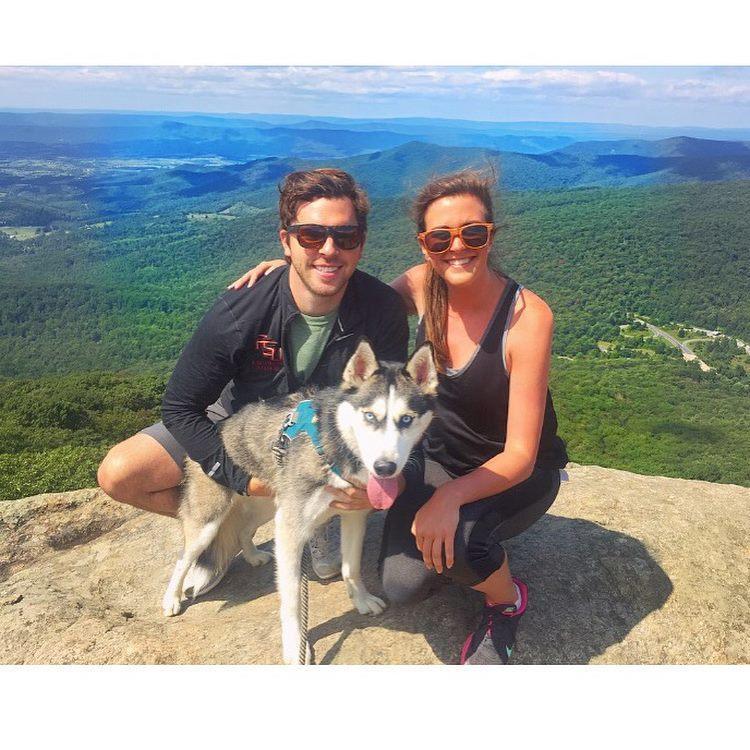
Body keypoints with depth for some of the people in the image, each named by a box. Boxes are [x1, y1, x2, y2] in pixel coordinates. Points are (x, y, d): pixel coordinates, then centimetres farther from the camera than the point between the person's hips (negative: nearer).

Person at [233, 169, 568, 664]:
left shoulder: (528, 315, -26)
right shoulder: (423, 286, -13)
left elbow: (520, 455, -25)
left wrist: (450, 496, -43)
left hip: (522, 473, -4)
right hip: (442, 460, 4)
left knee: (453, 539, -34)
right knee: (402, 587, -14)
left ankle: (508, 600, 2)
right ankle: (475, 549, 19)